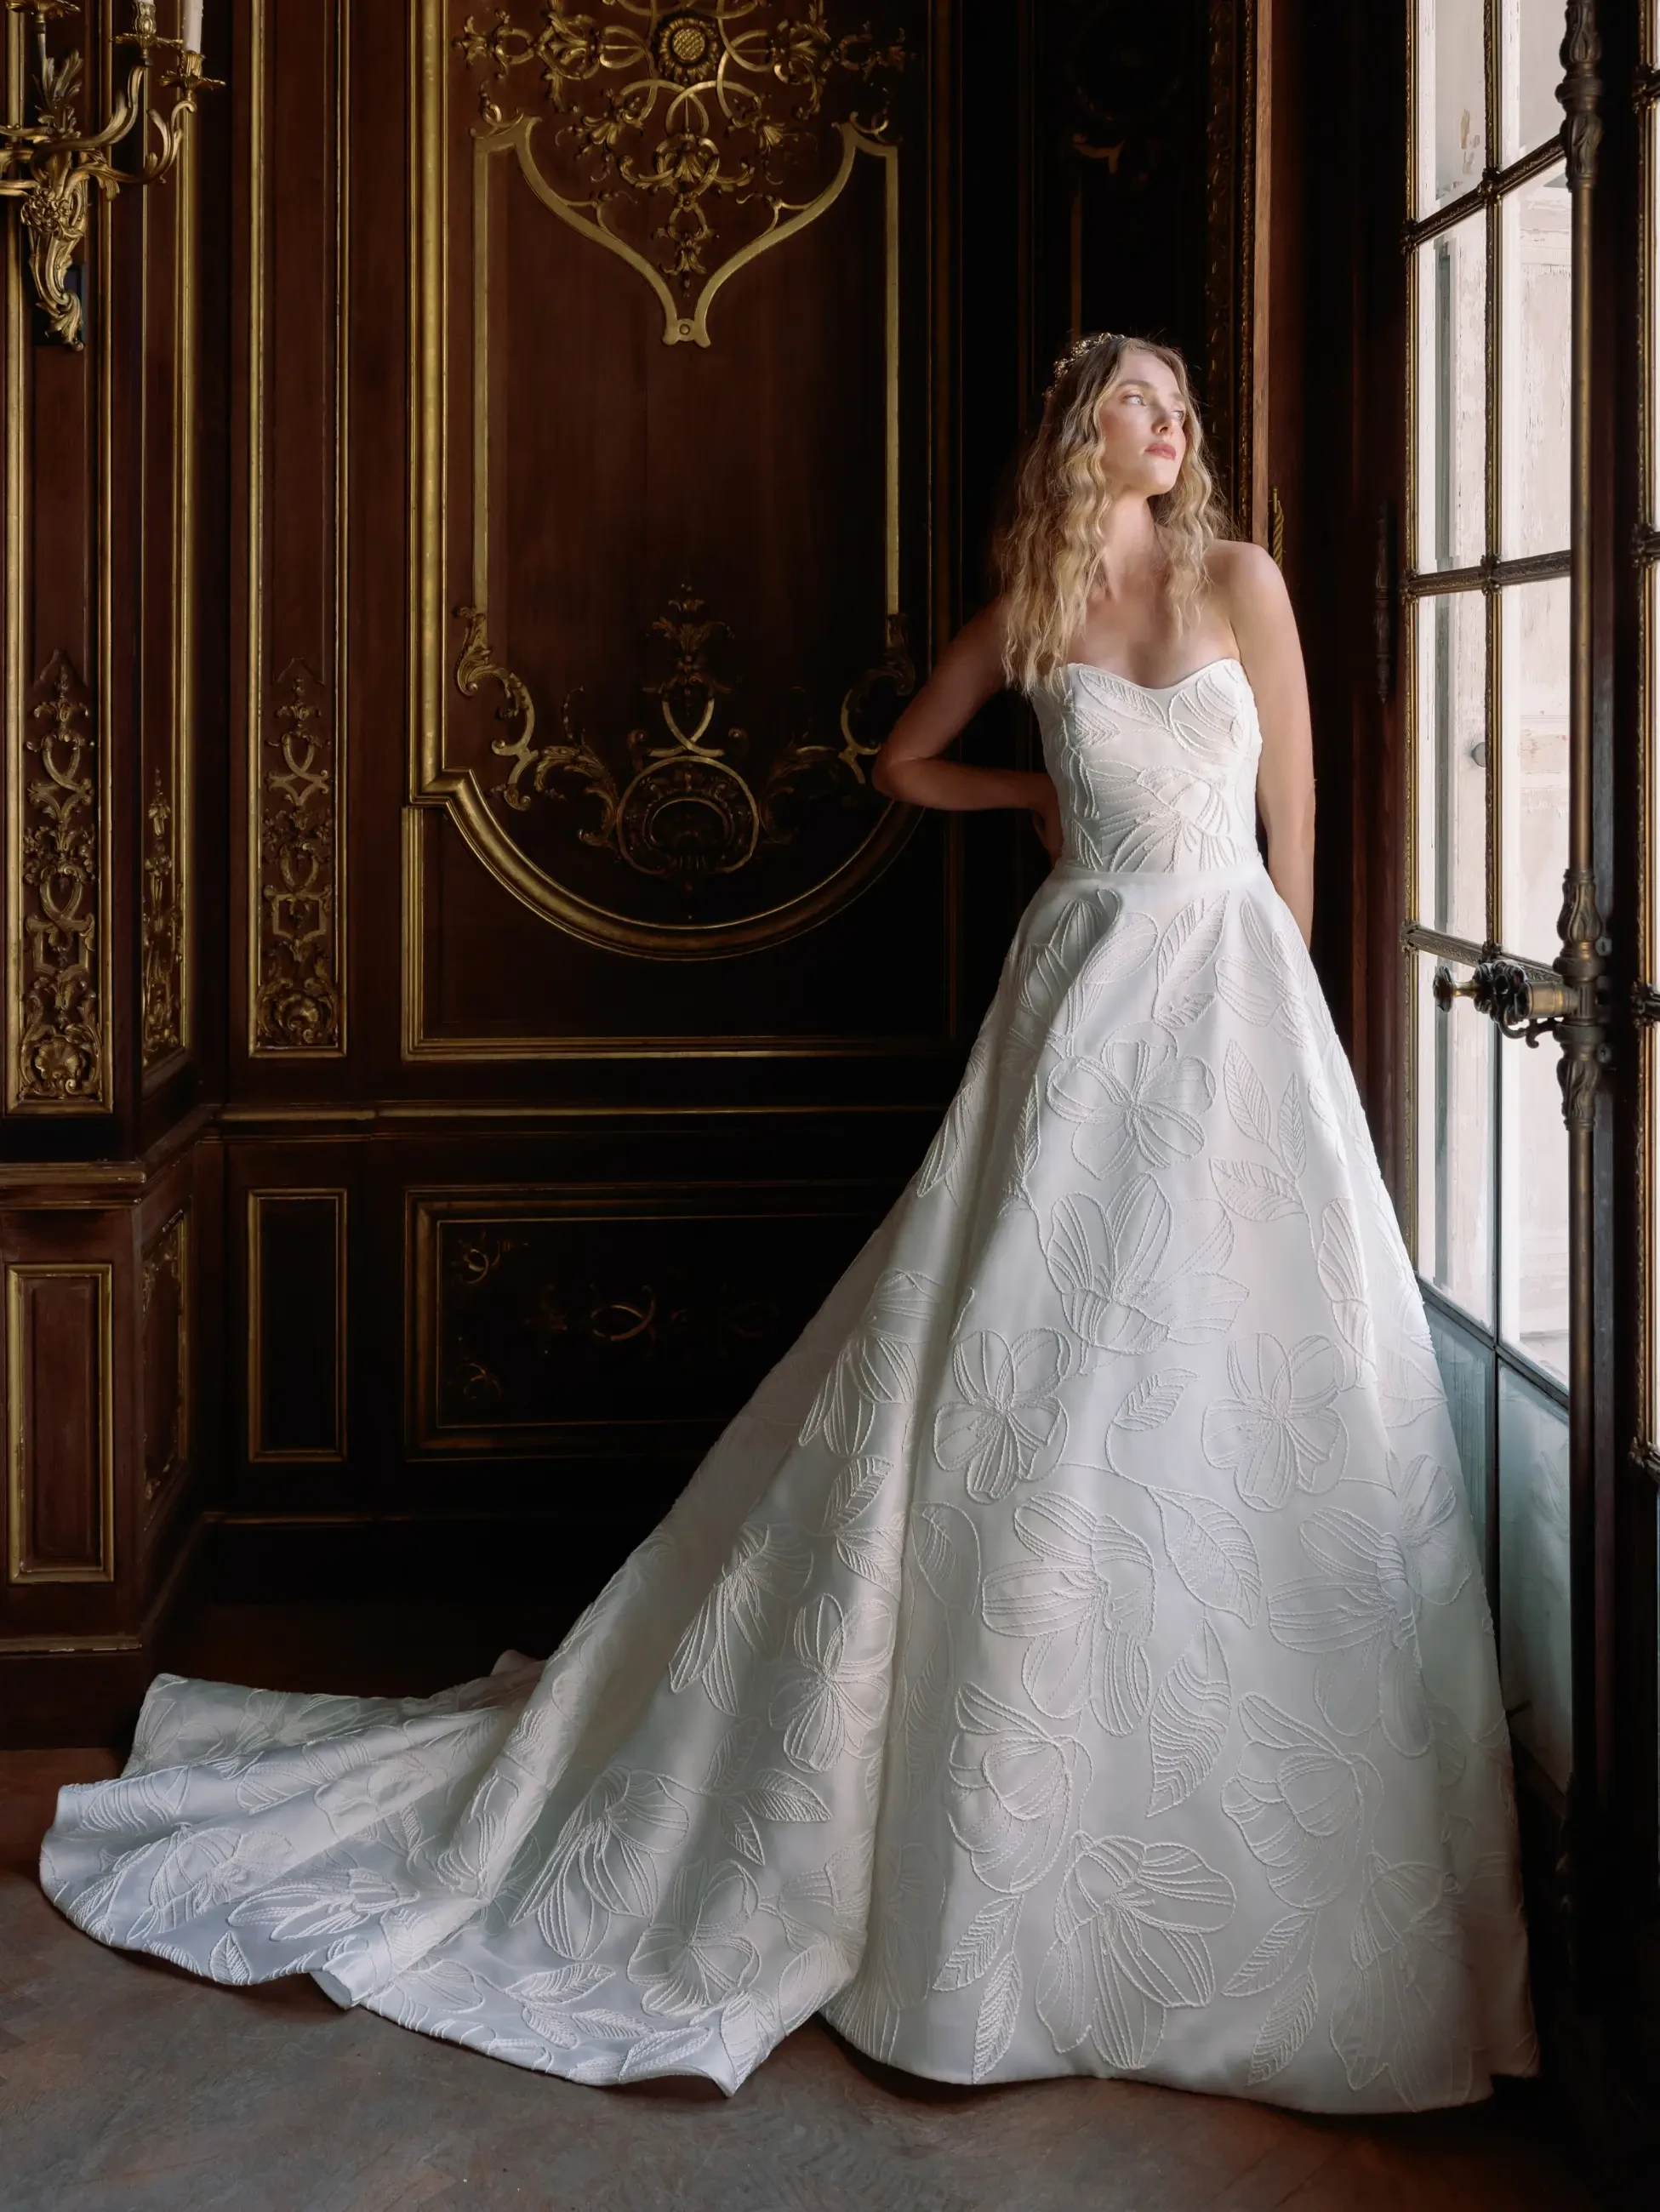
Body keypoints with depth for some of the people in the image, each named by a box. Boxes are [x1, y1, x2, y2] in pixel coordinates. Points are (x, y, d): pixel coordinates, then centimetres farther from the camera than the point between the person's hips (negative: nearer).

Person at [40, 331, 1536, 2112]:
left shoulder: (1241, 579, 6)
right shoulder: (1023, 614, 7)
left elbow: (1295, 812, 7)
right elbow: (901, 764, 23)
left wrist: (1251, 998, 6)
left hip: (1233, 993, 1)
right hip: (1080, 987, 0)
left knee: (1231, 1398, 0)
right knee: (1010, 1384, -2)